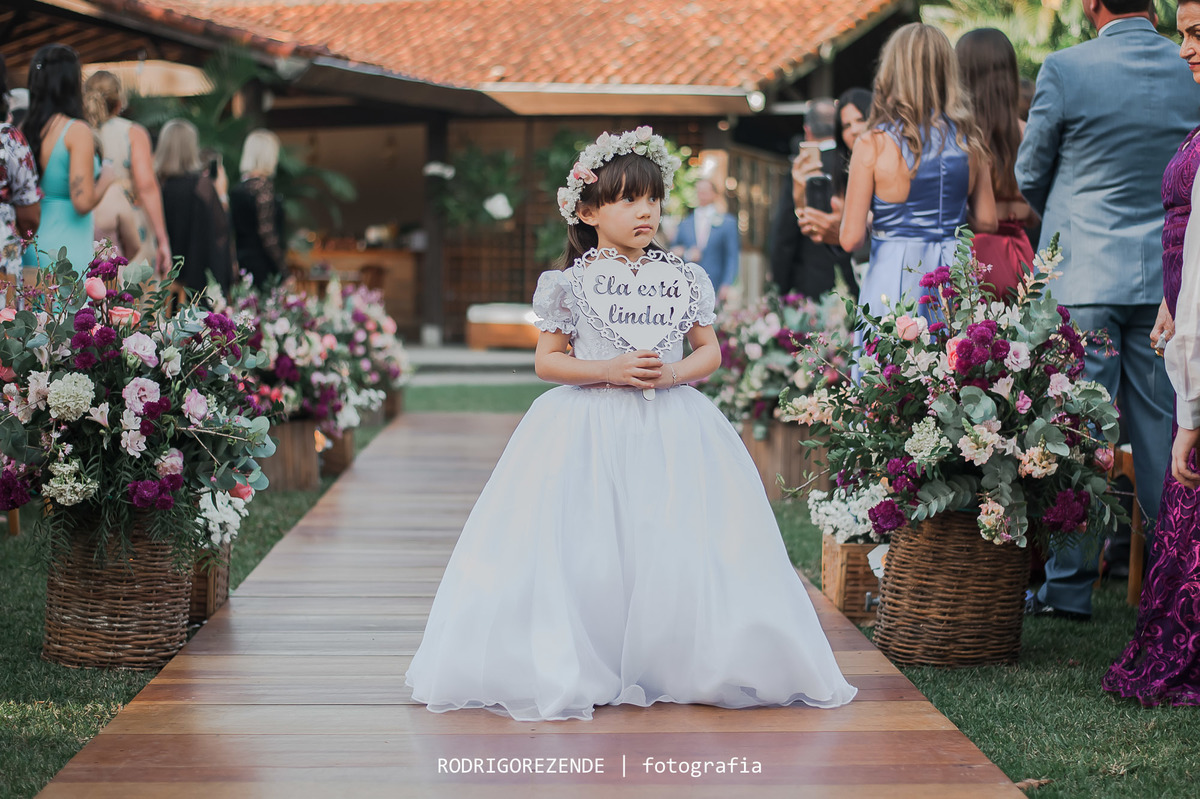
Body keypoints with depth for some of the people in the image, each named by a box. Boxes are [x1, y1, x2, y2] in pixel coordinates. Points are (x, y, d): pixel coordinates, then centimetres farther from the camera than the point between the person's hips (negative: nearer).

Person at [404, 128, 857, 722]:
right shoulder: (571, 284, 0)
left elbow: (710, 350, 10)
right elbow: (546, 360, 1)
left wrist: (674, 372, -11)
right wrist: (609, 370, -13)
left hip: (671, 426, 2)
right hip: (587, 431, -2)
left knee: (674, 551, -5)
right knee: (582, 553, -6)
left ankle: (673, 667, 10)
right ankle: (573, 668, 7)